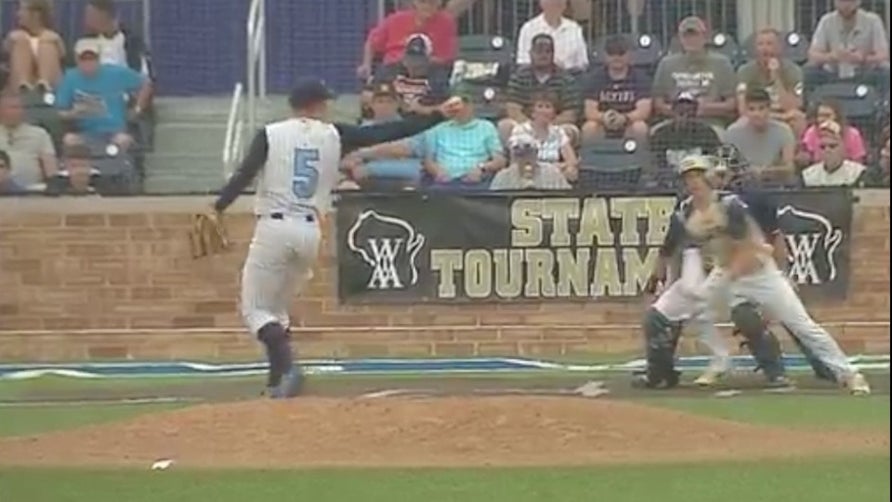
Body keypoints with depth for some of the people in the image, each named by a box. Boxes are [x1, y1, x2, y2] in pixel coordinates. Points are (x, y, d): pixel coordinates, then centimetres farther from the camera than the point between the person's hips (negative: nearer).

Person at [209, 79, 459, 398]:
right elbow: (386, 133, 4)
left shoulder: (270, 135, 1)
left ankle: (285, 368, -20)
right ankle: (279, 380, 15)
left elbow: (244, 174, -10)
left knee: (255, 309, 2)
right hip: (309, 232, 3)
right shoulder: (334, 136, 6)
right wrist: (439, 116, 8)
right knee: (277, 307, 21)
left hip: (274, 228, -3)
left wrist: (217, 209, -10)